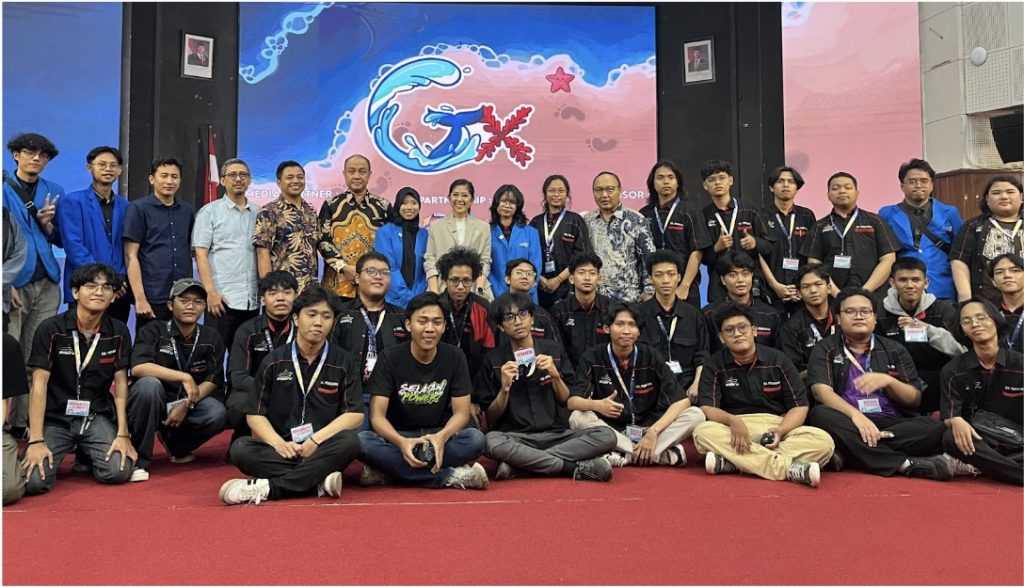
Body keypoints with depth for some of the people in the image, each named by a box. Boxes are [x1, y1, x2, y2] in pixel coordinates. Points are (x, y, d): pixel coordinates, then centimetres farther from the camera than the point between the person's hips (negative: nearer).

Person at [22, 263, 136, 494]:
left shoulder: (119, 332, -2)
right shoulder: (51, 329, -10)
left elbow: (121, 382, -1)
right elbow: (39, 384, -11)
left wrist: (122, 434, -9)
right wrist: (36, 441, -17)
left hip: (97, 417, 2)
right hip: (54, 418, -2)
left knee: (119, 472, -20)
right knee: (34, 481, -22)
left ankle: (87, 454, 16)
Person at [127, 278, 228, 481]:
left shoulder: (211, 338, 1)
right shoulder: (153, 331, -8)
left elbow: (212, 381, -5)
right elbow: (138, 367, -25)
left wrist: (186, 405, -21)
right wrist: (184, 377, -30)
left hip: (188, 405, 3)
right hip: (154, 404, -2)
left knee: (218, 413, -28)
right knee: (149, 384, -35)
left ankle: (177, 446, 6)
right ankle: (138, 459, -19)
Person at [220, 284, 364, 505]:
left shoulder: (344, 362, 4)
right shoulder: (274, 361, 7)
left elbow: (355, 414, -3)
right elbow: (255, 414, 4)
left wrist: (316, 440, -16)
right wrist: (279, 443, -14)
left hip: (323, 451, -1)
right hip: (281, 450, 1)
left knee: (350, 441, -32)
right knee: (240, 449, -27)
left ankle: (268, 487, -31)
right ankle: (320, 479, -29)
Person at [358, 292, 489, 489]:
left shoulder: (454, 357, -4)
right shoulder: (389, 358, -8)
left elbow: (461, 413, -7)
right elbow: (377, 416, -14)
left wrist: (441, 437, -31)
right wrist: (401, 442, -36)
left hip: (438, 436, 1)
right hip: (398, 437, -1)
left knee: (475, 439, -30)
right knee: (362, 441, -32)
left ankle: (388, 470, -25)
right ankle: (450, 477, -31)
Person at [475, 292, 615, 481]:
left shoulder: (554, 350, 8)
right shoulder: (494, 360, 4)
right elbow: (491, 418, 4)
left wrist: (555, 376, -8)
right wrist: (505, 388, -13)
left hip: (557, 435, 3)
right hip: (515, 437, -2)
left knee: (606, 435, -23)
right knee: (491, 442, -36)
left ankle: (519, 466, -24)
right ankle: (578, 468, -25)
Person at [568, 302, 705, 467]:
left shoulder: (652, 357, -5)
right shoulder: (593, 357, -7)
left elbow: (682, 400, -11)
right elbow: (572, 401, -17)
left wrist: (653, 432, -24)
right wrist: (597, 405, -40)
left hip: (648, 429, 1)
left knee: (696, 415, -20)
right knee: (577, 418, -31)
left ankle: (624, 456, -27)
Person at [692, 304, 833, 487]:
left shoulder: (777, 360, 6)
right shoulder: (714, 366, 4)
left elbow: (800, 406, 4)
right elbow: (707, 408, -6)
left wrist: (780, 431, -16)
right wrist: (732, 421, -28)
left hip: (778, 426, 2)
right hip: (735, 430, -2)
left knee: (823, 441, -26)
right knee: (703, 432, -34)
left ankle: (731, 462, -34)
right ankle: (788, 467, -37)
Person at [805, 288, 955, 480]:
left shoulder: (894, 350, 18)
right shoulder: (825, 350, 10)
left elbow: (915, 399, 11)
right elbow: (821, 391, -8)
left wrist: (888, 381, -10)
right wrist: (855, 415, -26)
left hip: (891, 424, 2)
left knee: (935, 428, -26)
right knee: (820, 415, -34)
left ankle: (848, 452, -30)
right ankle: (906, 464, -33)